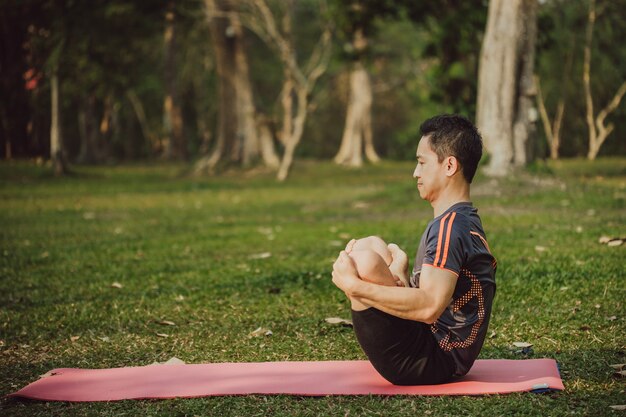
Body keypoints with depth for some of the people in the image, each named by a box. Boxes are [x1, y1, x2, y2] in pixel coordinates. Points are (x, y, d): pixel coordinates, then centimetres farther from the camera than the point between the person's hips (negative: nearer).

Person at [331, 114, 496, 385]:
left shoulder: (450, 226, -19)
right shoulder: (463, 221, 16)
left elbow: (429, 307, -31)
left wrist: (354, 286, -26)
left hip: (426, 364, -11)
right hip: (441, 361, 11)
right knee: (396, 257, 26)